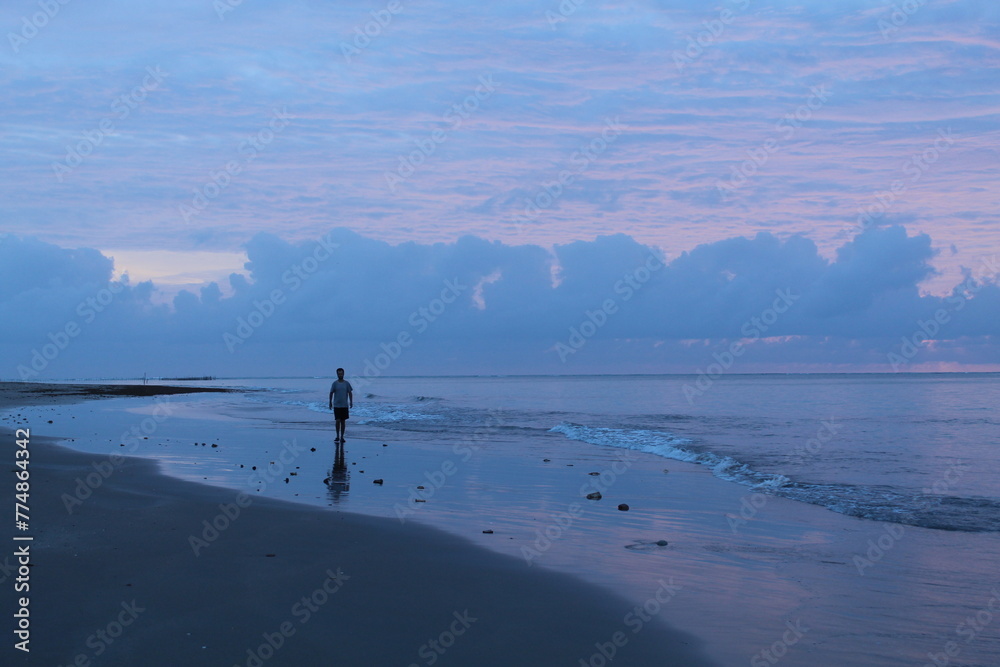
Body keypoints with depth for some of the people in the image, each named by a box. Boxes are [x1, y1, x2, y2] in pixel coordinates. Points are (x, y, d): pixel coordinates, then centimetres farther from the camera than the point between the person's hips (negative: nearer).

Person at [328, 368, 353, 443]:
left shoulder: (347, 383, 3)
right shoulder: (334, 383, -1)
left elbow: (350, 393, 5)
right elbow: (331, 393, 3)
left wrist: (351, 402, -5)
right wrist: (330, 403, 0)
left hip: (345, 405, 2)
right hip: (336, 405, -2)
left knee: (343, 421, 5)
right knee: (338, 421, -8)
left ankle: (342, 437, 12)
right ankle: (337, 436, 6)